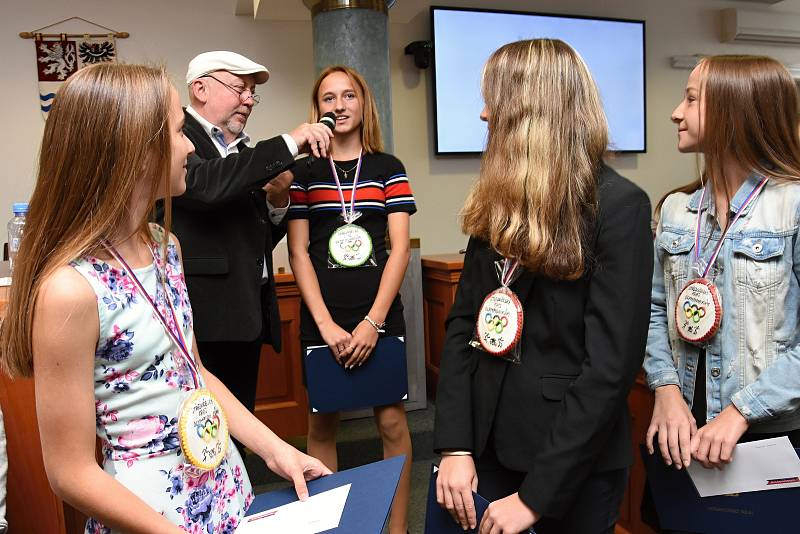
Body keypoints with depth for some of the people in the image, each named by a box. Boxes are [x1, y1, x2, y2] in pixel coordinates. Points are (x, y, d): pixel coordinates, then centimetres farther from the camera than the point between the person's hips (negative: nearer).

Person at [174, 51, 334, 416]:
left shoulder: (242, 152, 18)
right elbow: (204, 184, -25)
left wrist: (276, 202, 2)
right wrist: (288, 144, -19)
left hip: (246, 320, 7)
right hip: (202, 321, -7)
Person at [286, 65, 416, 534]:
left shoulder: (388, 168, 5)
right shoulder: (303, 172, 5)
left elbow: (399, 249, -1)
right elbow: (299, 253, 1)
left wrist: (372, 321, -10)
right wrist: (327, 324, -9)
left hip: (380, 316, 0)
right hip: (322, 319, 1)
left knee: (392, 421, 4)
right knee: (322, 423, 10)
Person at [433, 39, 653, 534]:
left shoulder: (619, 205, -15)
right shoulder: (496, 203, 3)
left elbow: (611, 364, -19)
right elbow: (464, 322, 2)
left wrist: (536, 494, -18)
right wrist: (454, 445, -7)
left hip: (575, 462, -5)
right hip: (488, 443, 5)